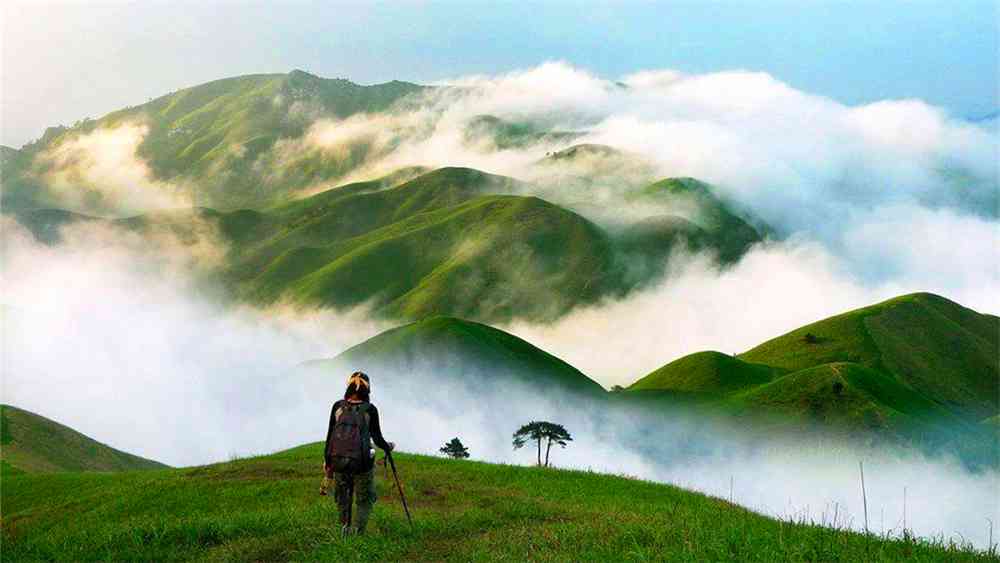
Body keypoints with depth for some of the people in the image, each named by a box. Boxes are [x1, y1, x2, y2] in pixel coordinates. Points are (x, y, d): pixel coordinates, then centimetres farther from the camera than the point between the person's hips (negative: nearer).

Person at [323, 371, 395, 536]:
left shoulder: (338, 406, -1)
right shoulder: (370, 410, -8)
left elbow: (330, 435, 2)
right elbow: (377, 438, -3)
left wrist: (327, 460, 11)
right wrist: (389, 447, 18)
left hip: (338, 460, 3)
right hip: (362, 462, -3)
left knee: (342, 500, 20)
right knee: (365, 502, 11)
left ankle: (344, 532, 26)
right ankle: (356, 532, -4)